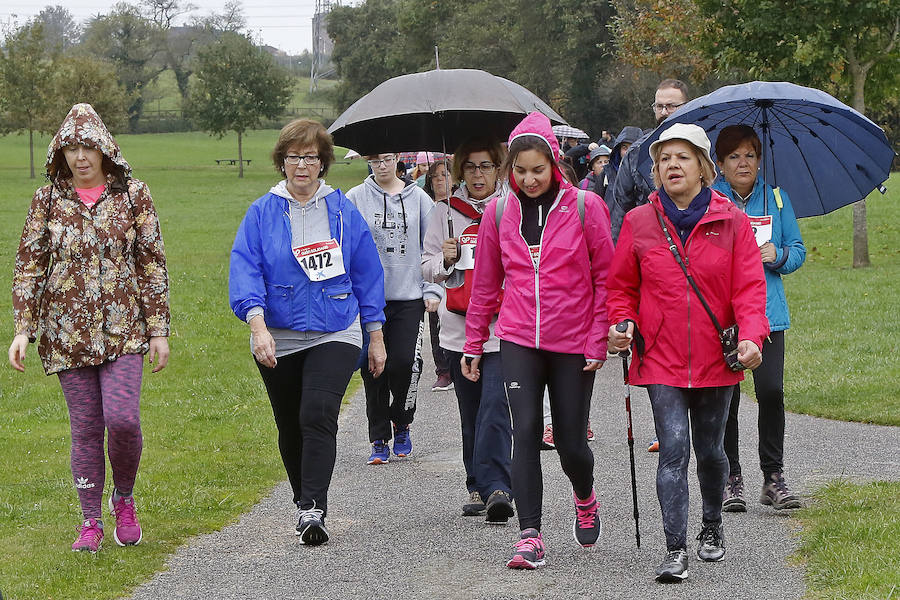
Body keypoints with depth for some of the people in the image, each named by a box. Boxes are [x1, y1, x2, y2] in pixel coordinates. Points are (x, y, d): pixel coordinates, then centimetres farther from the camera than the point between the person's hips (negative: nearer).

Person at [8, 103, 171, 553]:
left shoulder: (132, 194, 2)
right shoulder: (47, 200, 5)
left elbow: (153, 264, 4)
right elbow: (28, 266, 6)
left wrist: (159, 330, 1)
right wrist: (23, 329, -3)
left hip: (123, 327, -1)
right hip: (68, 331, 1)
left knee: (122, 418, -15)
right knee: (85, 427, 3)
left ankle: (124, 499, 12)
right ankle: (91, 522, 14)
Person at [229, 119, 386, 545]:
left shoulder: (342, 211, 4)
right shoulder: (262, 213, 1)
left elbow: (366, 273, 10)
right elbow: (245, 271, -9)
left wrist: (376, 337, 10)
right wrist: (258, 325, -25)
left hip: (334, 335, -1)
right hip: (278, 340, 1)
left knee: (318, 415, -20)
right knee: (290, 427, 12)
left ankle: (313, 509, -21)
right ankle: (304, 502, 31)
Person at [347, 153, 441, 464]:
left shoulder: (417, 197, 7)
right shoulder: (355, 199, 3)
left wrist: (433, 290, 3)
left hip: (410, 296, 0)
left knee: (405, 362, -12)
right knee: (374, 369, 0)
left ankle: (402, 423, 14)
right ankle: (379, 440, 10)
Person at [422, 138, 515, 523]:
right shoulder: (445, 211, 10)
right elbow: (427, 267, 13)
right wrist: (445, 260, -7)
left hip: (502, 323, -3)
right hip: (459, 326, 3)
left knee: (494, 407, -15)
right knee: (470, 413, 9)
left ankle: (495, 486, -19)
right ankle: (478, 487, 17)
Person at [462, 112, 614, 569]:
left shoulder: (585, 207, -4)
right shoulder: (499, 213, 4)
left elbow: (605, 277, -1)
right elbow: (486, 283, 13)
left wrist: (598, 341, -6)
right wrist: (473, 343, 15)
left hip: (573, 343, -2)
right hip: (519, 341, 2)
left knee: (570, 441, 3)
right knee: (526, 432, -10)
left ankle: (585, 498, 36)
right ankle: (530, 536, -8)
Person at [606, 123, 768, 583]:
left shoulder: (731, 222, 0)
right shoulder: (638, 222, 2)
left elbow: (749, 286, -5)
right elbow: (622, 286, 10)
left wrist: (750, 337, -20)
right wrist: (622, 324, -9)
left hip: (715, 358, 1)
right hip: (661, 358, -1)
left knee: (709, 450, 13)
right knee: (673, 447, -12)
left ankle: (712, 525, 38)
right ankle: (675, 549, -12)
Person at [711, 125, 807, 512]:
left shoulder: (776, 199, 11)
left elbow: (798, 250, 16)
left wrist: (779, 255, -6)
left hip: (768, 312, 2)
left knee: (771, 390, -9)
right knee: (724, 396, -1)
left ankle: (774, 476, 3)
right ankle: (731, 478, 11)